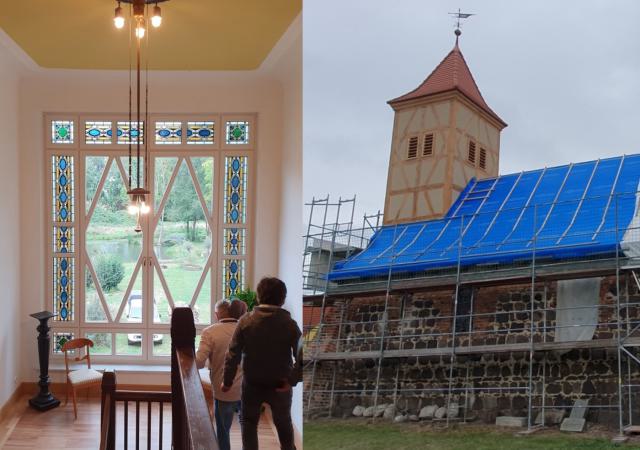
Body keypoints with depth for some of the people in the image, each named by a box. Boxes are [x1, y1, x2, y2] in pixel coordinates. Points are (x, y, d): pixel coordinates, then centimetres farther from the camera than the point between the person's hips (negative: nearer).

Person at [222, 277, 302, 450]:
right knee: (283, 422, 23)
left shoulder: (246, 321, -9)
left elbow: (233, 354, -9)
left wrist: (227, 380, -1)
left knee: (248, 422, 19)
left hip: (252, 383, 0)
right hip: (280, 385, 1)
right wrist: (292, 380, -11)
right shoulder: (289, 323, -11)